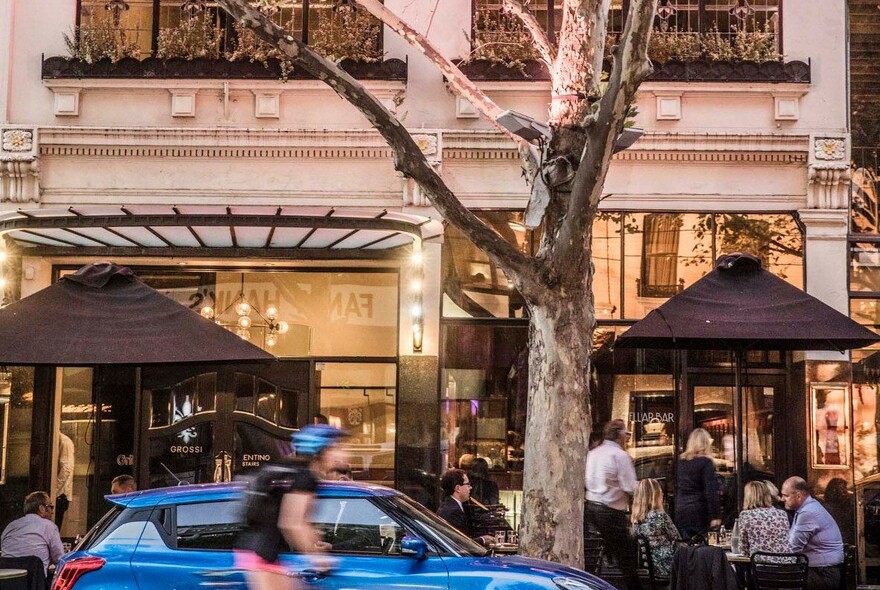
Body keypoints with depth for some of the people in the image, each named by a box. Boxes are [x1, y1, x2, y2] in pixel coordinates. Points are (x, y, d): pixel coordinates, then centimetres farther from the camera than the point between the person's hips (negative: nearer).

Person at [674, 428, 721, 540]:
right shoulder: (706, 462, -8)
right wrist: (715, 516, -11)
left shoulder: (682, 462, 9)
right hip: (699, 511, -5)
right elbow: (710, 492, -12)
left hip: (680, 511, 5)